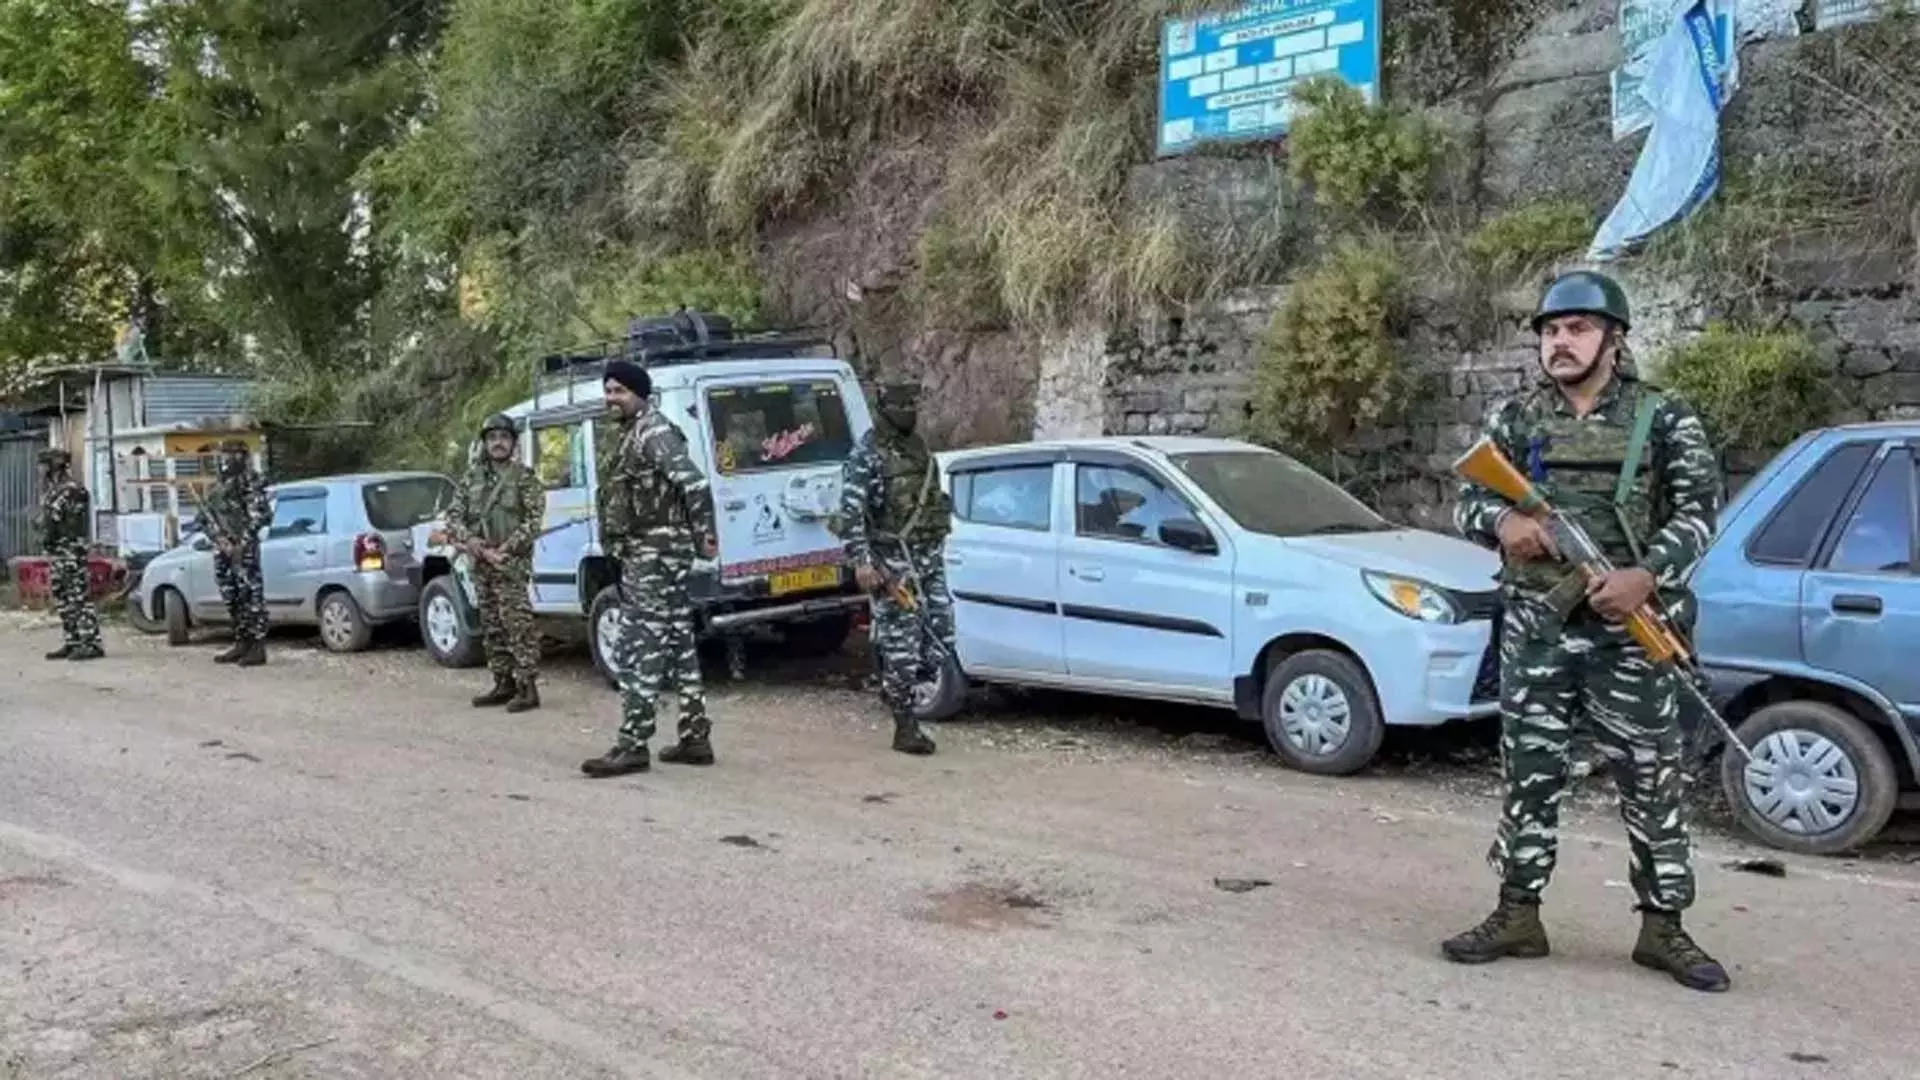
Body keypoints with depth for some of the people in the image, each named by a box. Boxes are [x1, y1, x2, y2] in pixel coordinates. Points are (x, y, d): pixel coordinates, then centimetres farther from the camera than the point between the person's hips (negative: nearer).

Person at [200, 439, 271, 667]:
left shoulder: (249, 481, -4)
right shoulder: (216, 486, 19)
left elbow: (260, 515, -11)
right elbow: (206, 517, 15)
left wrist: (243, 542, -16)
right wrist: (219, 538, -3)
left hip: (244, 548, -8)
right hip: (222, 549, 8)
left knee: (251, 595, -9)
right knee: (231, 598, 11)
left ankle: (258, 647, -10)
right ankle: (241, 644, 19)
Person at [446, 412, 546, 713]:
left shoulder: (524, 478, -2)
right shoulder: (473, 477, 13)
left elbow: (534, 520, -9)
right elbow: (453, 514, 12)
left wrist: (505, 549, -16)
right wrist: (468, 540, -7)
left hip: (511, 564, -6)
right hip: (481, 564, 6)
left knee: (518, 625, -10)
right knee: (492, 628, 10)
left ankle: (528, 688, -8)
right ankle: (503, 684, 18)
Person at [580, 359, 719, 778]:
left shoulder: (654, 431, -14)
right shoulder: (632, 434, 19)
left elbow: (694, 482, -25)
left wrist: (705, 535, -23)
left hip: (654, 552, -11)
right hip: (648, 552, 11)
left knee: (638, 648, -10)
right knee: (677, 644, 12)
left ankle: (633, 746, -8)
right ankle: (695, 738, 17)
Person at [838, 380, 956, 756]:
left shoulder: (917, 446, 15)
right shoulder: (866, 454, -9)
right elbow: (850, 512, -16)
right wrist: (861, 562, -24)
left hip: (930, 556, 8)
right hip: (894, 562, -7)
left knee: (940, 632, 4)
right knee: (901, 640, -5)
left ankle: (896, 687, 27)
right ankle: (905, 728, 2)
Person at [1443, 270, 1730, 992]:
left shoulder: (1664, 420, 2)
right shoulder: (1514, 419, 8)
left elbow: (1698, 509, -4)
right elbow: (1466, 503, 9)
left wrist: (1649, 575, -20)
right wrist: (1502, 521, -14)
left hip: (1629, 628, -2)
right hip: (1534, 627, 2)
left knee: (1652, 780, 3)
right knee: (1529, 775, 7)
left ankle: (1663, 927, 15)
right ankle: (1518, 915, 17)